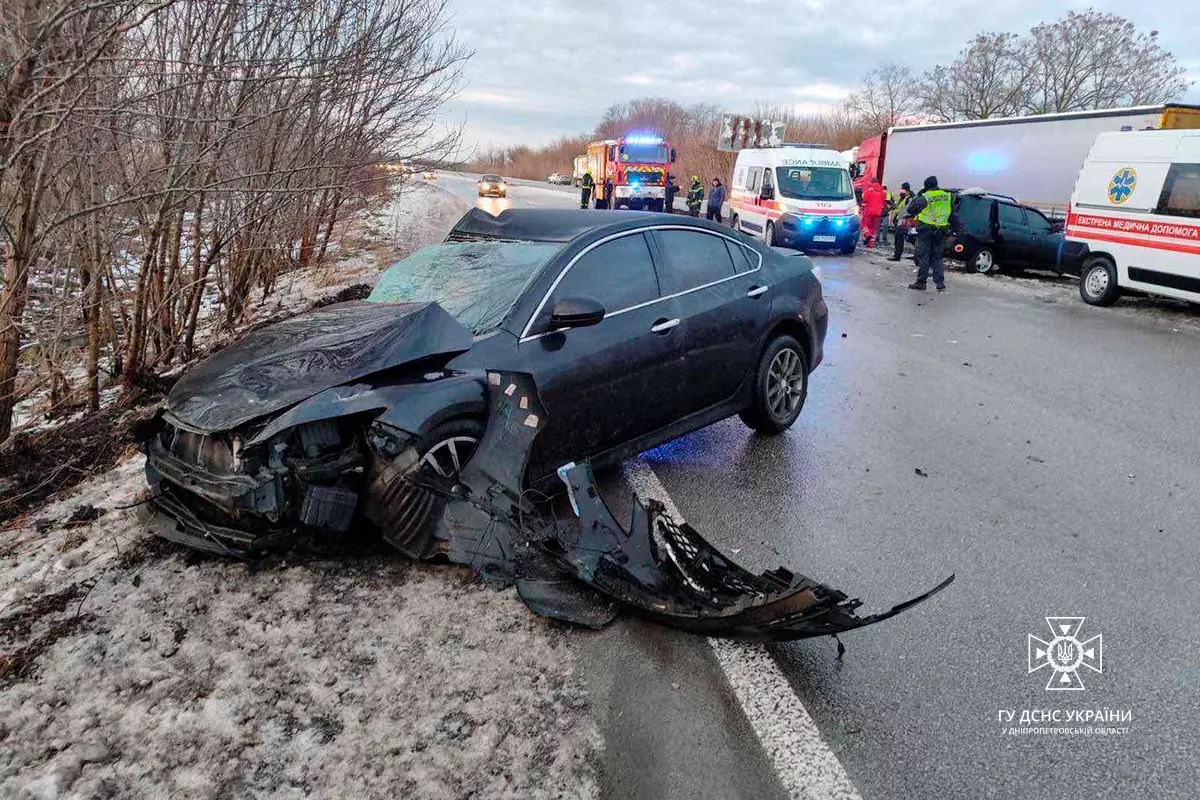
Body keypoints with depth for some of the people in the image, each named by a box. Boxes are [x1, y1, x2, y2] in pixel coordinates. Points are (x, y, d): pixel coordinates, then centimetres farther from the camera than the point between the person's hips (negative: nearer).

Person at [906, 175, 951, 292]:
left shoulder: (925, 197, -12)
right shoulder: (946, 196, 6)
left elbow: (910, 209, -8)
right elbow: (951, 213, 14)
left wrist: (917, 196, 0)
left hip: (926, 229, -5)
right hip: (940, 231, 5)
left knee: (923, 256, 0)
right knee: (937, 257, 12)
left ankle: (921, 282, 1)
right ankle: (940, 282, 7)